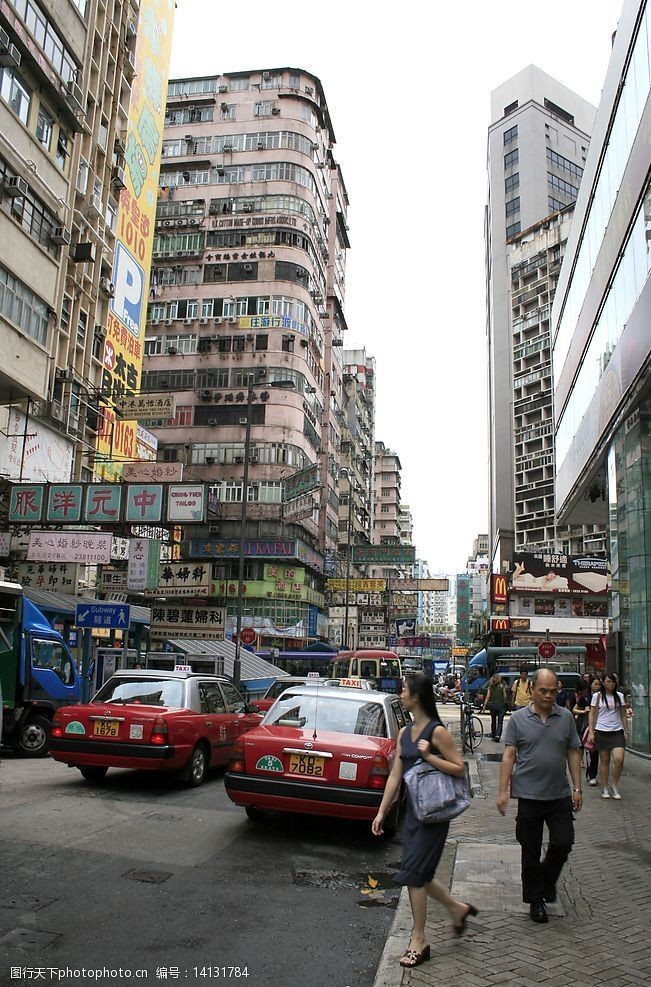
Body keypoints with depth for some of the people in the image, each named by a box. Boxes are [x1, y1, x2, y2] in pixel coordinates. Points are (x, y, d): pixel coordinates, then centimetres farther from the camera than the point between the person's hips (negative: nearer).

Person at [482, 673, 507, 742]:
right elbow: (505, 696, -2)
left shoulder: (490, 687, 0)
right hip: (500, 705, -2)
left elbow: (488, 697, -5)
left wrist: (484, 705, -4)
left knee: (493, 721, 17)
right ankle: (497, 735, -17)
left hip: (492, 705, 2)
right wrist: (505, 702, 17)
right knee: (500, 722, 1)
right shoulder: (502, 686, -5)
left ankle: (493, 736, 23)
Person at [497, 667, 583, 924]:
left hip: (560, 795, 2)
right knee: (531, 850, 7)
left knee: (563, 843, 4)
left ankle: (547, 878, 33)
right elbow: (509, 755, -3)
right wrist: (503, 791, -6)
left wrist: (577, 788, 5)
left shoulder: (566, 717, 3)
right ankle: (535, 900, 24)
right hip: (529, 795, -2)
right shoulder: (518, 718, -3)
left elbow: (573, 753, 8)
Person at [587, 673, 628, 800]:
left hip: (617, 732, 2)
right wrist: (591, 732, -4)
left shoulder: (619, 696, 9)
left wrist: (626, 731, 8)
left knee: (619, 759, -13)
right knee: (604, 760, 3)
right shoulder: (597, 696, 2)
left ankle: (615, 786, 7)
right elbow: (592, 714, 2)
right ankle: (604, 789, 15)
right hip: (602, 731, -2)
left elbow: (623, 715, 14)